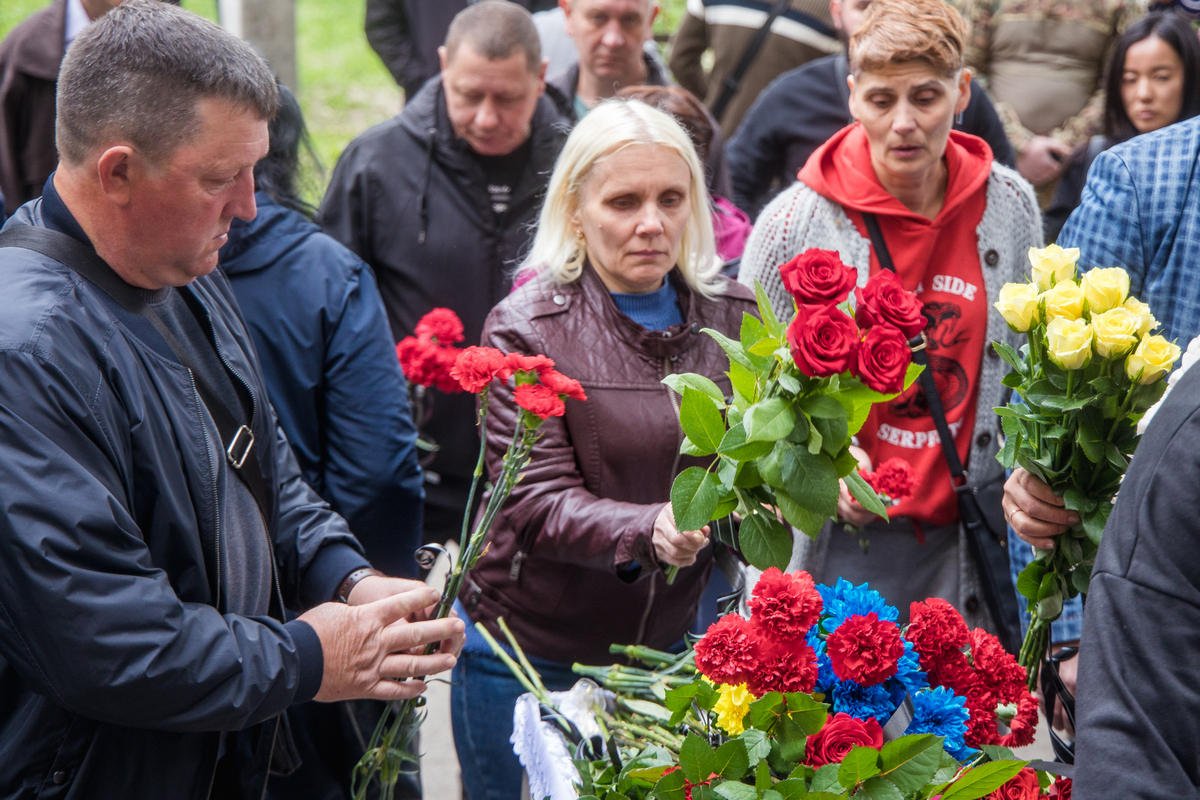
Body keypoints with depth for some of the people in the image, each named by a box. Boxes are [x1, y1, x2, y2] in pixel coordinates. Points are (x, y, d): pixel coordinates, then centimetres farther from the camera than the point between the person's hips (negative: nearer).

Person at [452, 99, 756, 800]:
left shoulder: (731, 316, 1)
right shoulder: (527, 330, -13)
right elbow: (536, 503, -20)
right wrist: (648, 531, -39)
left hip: (670, 637, 4)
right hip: (531, 654, -3)